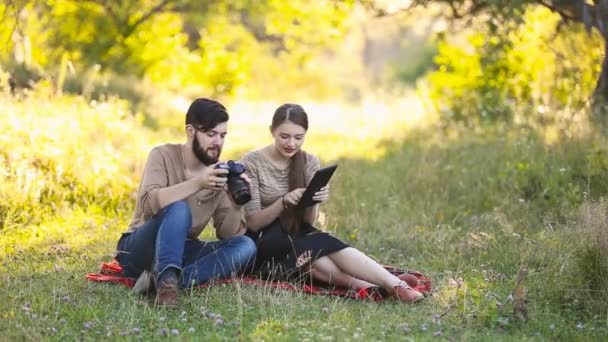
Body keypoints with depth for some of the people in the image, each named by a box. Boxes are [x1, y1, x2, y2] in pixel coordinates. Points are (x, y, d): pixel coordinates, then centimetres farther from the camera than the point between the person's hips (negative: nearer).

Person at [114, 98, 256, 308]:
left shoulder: (219, 173, 2)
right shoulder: (163, 156, -10)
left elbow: (229, 234, -2)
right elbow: (149, 203, -29)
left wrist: (236, 201, -20)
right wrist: (197, 183, -37)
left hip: (181, 252, 5)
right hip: (139, 250, -5)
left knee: (245, 246, -19)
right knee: (179, 209, -32)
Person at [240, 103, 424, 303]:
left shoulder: (309, 162, 3)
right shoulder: (252, 163, -8)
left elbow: (308, 223, 0)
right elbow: (253, 223, -11)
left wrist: (313, 202, -23)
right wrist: (284, 202, -27)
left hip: (298, 237, 4)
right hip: (265, 244, -4)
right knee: (322, 246, -32)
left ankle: (394, 285, -51)